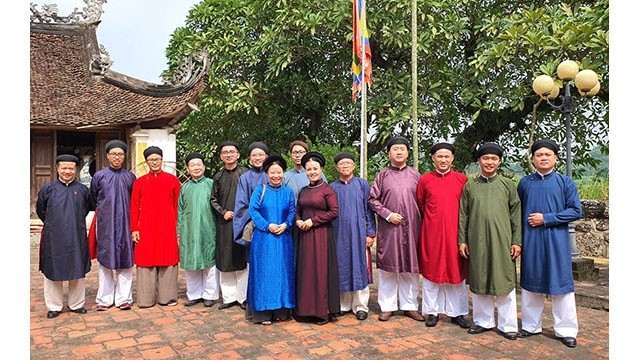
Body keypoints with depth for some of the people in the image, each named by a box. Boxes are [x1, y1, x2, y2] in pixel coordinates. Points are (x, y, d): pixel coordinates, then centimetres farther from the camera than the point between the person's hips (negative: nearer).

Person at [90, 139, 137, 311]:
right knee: (105, 259, 4)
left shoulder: (130, 177, 5)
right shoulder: (99, 176, 4)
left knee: (125, 259, 3)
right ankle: (104, 298, 15)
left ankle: (124, 298, 11)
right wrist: (103, 211, 13)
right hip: (105, 223, 0)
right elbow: (92, 201, 14)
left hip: (125, 223, 0)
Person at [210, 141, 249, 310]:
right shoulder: (218, 176, 10)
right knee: (225, 260, 6)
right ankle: (229, 297, 16)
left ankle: (243, 297, 11)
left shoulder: (246, 173, -1)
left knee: (242, 259, 1)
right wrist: (223, 212, -2)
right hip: (224, 222, 3)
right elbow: (213, 199, 14)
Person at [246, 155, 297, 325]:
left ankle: (281, 310, 17)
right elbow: (253, 210, -5)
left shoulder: (288, 192, 9)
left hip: (283, 238, 3)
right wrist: (267, 225, -15)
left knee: (282, 271, 6)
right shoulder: (260, 190, 2)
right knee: (264, 271, 0)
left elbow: (292, 213, 7)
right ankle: (263, 312, 9)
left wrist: (285, 225, -12)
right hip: (263, 238, -2)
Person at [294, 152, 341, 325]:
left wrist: (313, 220, -13)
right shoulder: (303, 191, 12)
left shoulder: (327, 189, -5)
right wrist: (298, 221, -2)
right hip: (305, 235, 6)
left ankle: (324, 311, 10)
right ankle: (307, 309, 19)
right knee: (306, 271, 8)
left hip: (322, 234, -6)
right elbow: (297, 211, 19)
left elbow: (334, 211, -12)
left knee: (321, 271, -1)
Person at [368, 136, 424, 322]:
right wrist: (388, 214, -9)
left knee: (411, 267, 7)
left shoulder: (415, 175, 7)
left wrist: (420, 219, 1)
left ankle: (410, 305, 20)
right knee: (387, 267, 5)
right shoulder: (382, 175, 4)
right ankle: (387, 306, 16)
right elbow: (372, 199, 1)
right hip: (388, 228, -1)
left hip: (411, 228, 1)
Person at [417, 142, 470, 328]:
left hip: (454, 232, 1)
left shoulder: (462, 179, 1)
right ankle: (432, 312, 18)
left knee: (456, 271, 8)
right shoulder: (425, 179, 0)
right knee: (431, 271, 6)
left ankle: (457, 313, 21)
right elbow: (419, 204, 11)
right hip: (431, 233, 0)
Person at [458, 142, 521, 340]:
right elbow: (463, 215, 6)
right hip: (477, 241, 1)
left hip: (502, 241, -1)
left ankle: (507, 325, 17)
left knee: (504, 281, 5)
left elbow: (516, 214, 3)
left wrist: (516, 241, -2)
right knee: (478, 281, 9)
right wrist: (462, 240, 2)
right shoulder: (470, 185, 6)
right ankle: (483, 321, 23)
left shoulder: (508, 184, 4)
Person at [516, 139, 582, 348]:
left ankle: (565, 330, 18)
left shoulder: (565, 182, -1)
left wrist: (546, 219, -12)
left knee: (560, 284, 4)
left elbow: (576, 211, -4)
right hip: (531, 241, 2)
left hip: (556, 240, -2)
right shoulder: (525, 183, 5)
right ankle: (531, 326, 24)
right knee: (530, 284, 10)